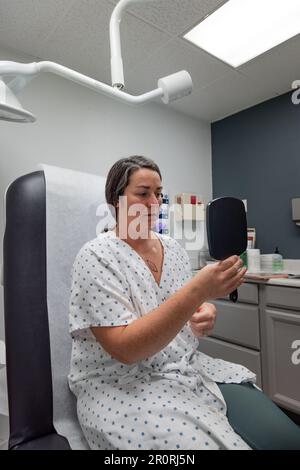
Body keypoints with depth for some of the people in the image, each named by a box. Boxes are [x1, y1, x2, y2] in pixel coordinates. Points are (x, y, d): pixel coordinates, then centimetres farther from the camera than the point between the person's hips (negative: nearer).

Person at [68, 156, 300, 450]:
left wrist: (205, 317, -11)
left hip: (190, 369, 5)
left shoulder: (173, 248, 4)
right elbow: (124, 349, -23)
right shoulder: (97, 256, -15)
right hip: (122, 387, -4)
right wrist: (197, 292, -31)